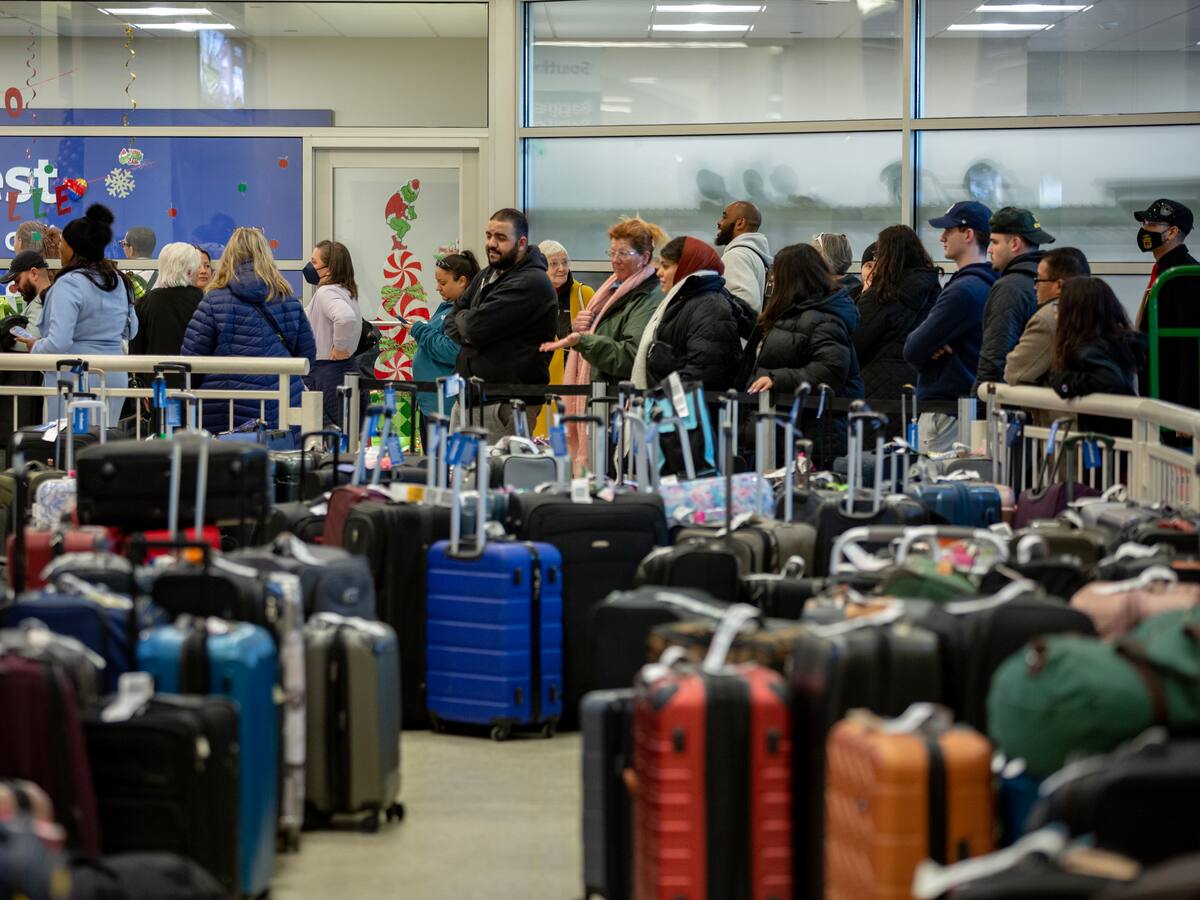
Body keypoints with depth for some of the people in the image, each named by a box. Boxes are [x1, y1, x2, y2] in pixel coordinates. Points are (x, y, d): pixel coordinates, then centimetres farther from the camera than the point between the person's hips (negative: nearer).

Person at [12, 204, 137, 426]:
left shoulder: (69, 284, -15)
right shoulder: (119, 282, 8)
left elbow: (58, 343, -21)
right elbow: (131, 330, 20)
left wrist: (35, 347, -3)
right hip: (116, 376, 7)